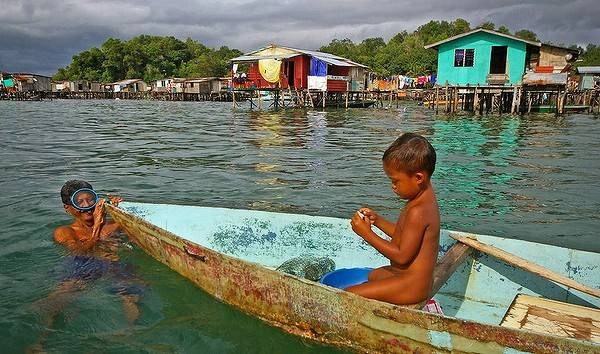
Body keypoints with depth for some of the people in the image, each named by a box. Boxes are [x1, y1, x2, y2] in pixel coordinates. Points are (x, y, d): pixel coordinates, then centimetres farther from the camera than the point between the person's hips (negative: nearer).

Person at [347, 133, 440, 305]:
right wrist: (377, 220, 6)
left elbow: (402, 256, -24)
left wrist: (367, 233, -19)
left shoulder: (418, 211, -27)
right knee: (370, 276, 36)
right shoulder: (423, 198, 5)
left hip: (412, 286, -11)